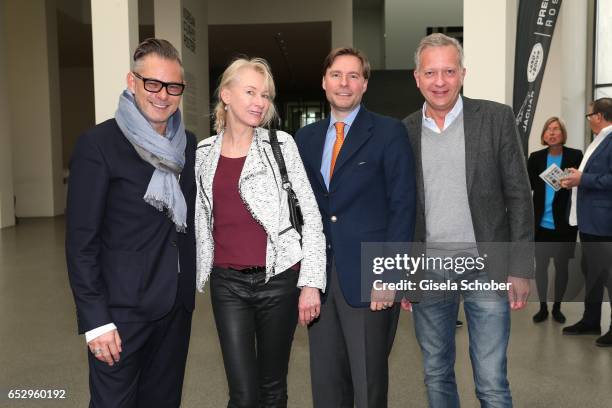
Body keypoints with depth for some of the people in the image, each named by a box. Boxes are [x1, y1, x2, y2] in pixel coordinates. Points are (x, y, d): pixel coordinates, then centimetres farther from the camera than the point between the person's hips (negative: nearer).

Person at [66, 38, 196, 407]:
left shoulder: (188, 144, 7)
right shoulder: (99, 144, -10)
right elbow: (81, 239, -12)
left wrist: (189, 288, 8)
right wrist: (95, 319, -15)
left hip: (177, 306, 5)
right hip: (122, 309, -5)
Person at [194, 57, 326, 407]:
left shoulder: (281, 144, -3)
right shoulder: (204, 153, 5)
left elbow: (311, 216, -4)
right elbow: (199, 221, 13)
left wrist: (311, 282, -9)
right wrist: (195, 274, 12)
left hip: (279, 278, -1)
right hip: (227, 283, 2)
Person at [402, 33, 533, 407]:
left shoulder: (497, 118, -1)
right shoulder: (404, 132, 4)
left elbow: (518, 195, -1)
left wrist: (520, 267, -6)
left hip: (485, 268, -2)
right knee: (436, 376, 15)